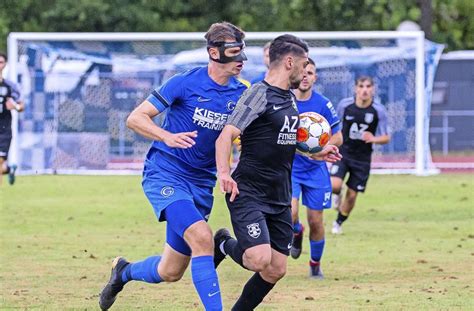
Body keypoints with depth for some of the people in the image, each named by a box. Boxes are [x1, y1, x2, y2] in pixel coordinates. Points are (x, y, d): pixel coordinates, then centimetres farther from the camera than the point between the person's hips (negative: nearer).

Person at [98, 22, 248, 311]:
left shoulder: (241, 94, 2)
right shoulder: (186, 83, -11)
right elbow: (135, 118, -9)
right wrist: (168, 137, -28)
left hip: (202, 183, 6)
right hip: (165, 174, -6)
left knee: (170, 272, 10)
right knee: (201, 237, -30)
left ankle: (124, 271, 41)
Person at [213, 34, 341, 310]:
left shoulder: (290, 98, 14)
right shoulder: (260, 94, -12)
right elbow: (226, 135, -22)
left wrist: (315, 153, 24)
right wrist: (224, 172, -38)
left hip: (280, 198, 8)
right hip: (249, 193, -8)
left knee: (276, 270, 4)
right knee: (259, 259, -23)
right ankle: (224, 245, 9)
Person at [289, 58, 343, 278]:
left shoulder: (323, 104, -9)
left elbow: (338, 137, -1)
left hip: (315, 169, 1)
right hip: (288, 167, -1)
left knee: (316, 221, 4)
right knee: (290, 214, -21)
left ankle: (315, 265, 27)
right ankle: (296, 232, 17)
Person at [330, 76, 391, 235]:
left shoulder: (379, 111, -9)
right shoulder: (345, 105, -7)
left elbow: (386, 137, -4)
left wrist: (374, 139, -25)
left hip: (362, 158, 0)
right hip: (343, 152, 0)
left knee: (351, 195, 4)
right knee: (334, 185, -22)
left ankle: (339, 223, 30)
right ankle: (337, 195, 16)